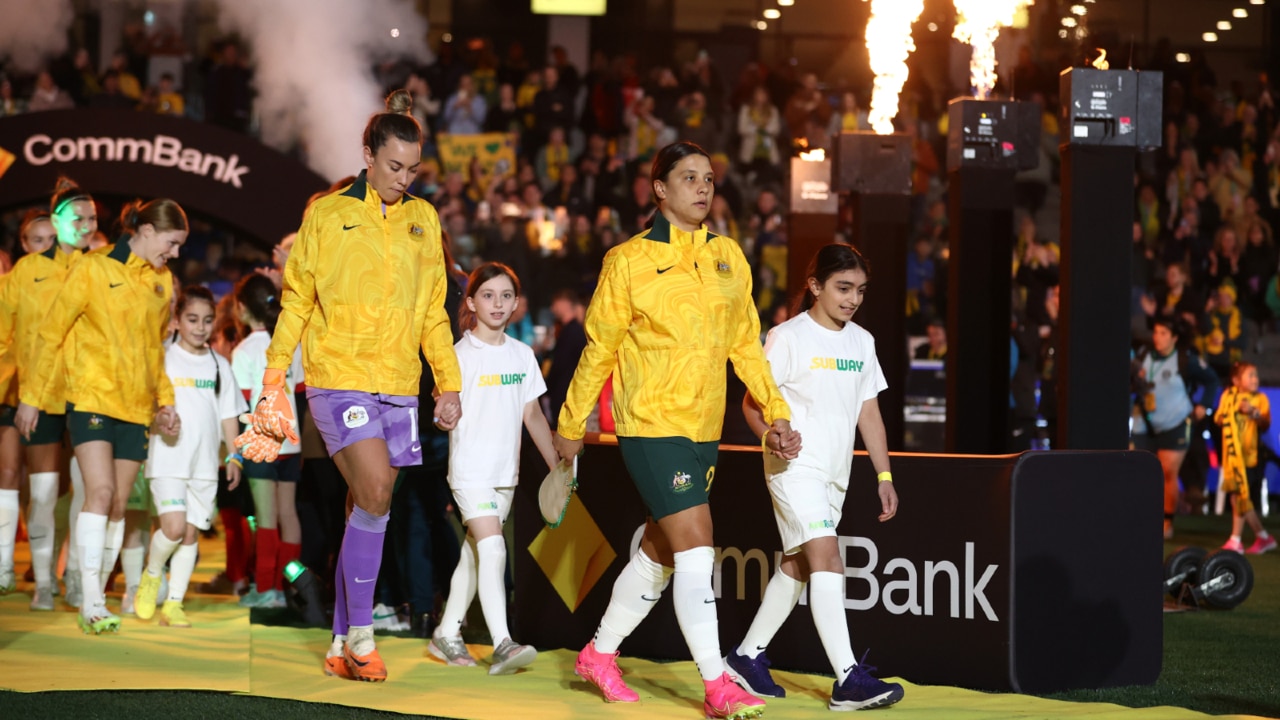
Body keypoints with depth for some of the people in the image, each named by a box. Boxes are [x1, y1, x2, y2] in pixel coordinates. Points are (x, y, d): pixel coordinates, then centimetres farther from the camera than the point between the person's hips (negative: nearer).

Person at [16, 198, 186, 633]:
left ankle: (95, 601, 11)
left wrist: (164, 402, 16)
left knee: (118, 505, 4)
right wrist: (31, 397, -2)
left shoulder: (162, 283, 13)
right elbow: (52, 333, -1)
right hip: (92, 397, -5)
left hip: (135, 406, 5)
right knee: (100, 492, -18)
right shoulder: (94, 270, -4)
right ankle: (91, 601, -20)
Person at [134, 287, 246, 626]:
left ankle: (174, 601, 9)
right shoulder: (164, 359, 1)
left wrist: (234, 456, 10)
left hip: (205, 463, 4)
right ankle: (151, 575, 10)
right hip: (168, 457, -4)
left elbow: (229, 414, 15)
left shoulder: (219, 365, 12)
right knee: (174, 527, -17)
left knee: (191, 532, 3)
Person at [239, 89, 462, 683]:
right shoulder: (327, 215, 2)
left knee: (371, 507, 5)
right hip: (339, 377, -4)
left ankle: (342, 644, 14)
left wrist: (449, 384, 11)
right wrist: (274, 375, 1)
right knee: (375, 493, -20)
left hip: (398, 385, 4)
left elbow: (433, 311, 17)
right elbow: (297, 299, 5)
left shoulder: (423, 220, 13)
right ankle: (360, 632, -10)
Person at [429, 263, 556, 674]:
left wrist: (556, 465, 12)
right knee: (492, 548, -17)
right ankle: (502, 645, -24)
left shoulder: (522, 355, 9)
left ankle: (447, 634, 25)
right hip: (470, 471, -6)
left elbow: (533, 414, 14)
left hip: (505, 471, 6)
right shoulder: (461, 355, -6)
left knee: (474, 553, 13)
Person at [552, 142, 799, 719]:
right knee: (696, 546, -13)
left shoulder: (728, 257, 9)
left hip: (704, 430, 6)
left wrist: (776, 412, 7)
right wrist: (571, 425, 6)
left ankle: (600, 655, 32)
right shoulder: (629, 261, -5)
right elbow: (599, 349, 1)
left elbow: (745, 344, 15)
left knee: (660, 552, 14)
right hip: (651, 426, -6)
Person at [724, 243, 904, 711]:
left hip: (834, 474, 8)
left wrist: (884, 475, 10)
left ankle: (747, 657, 28)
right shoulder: (788, 338, -9)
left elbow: (868, 412, 15)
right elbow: (752, 402, -7)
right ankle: (848, 680, -24)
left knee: (797, 567, 14)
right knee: (826, 559, -18)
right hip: (795, 467, -7)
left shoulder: (862, 342, 11)